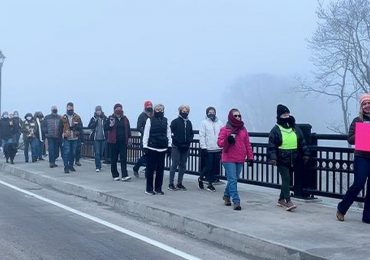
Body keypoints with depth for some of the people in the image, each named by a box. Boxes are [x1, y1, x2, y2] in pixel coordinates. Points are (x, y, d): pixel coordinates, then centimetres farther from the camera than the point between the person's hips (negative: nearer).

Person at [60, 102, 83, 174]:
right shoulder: (63, 118, 4)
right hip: (66, 138, -2)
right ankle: (66, 167, -6)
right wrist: (62, 135, 2)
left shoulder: (77, 117, 6)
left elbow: (80, 127, 5)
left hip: (74, 138, 2)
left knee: (73, 153, 10)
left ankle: (71, 165, 23)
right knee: (66, 152, -8)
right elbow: (60, 128, 7)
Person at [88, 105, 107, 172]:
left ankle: (98, 165, 25)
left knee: (101, 153, 9)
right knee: (97, 153, -8)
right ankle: (98, 167, -8)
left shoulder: (104, 118, 4)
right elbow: (89, 126, -7)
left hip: (103, 138, 2)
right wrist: (95, 121, -16)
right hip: (96, 138, -2)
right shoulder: (93, 118, 3)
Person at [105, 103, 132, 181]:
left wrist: (129, 137, 8)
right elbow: (106, 128, -2)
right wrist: (110, 125, -21)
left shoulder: (125, 119, 9)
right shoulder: (111, 118, 1)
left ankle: (124, 175, -7)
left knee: (124, 159, -4)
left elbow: (128, 129, 15)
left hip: (123, 142, 2)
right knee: (114, 159, 5)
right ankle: (115, 175, 15)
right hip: (113, 142, -2)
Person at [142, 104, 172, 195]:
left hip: (162, 148, 4)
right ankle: (149, 188, 9)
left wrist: (169, 145, 6)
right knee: (150, 168, 1)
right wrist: (145, 146, -7)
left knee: (160, 169, 7)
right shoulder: (150, 120, -1)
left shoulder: (165, 121, 10)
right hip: (152, 148, -4)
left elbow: (168, 134, 11)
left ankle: (158, 188, 15)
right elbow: (146, 134, -3)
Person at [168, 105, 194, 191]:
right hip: (176, 147, -5)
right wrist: (178, 142, -15)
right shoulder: (175, 121, -3)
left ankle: (179, 184, 15)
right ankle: (171, 184, -2)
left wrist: (189, 141, -2)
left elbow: (191, 134, 16)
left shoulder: (189, 122, 13)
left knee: (183, 166, 8)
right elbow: (172, 134, -9)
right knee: (174, 165, -5)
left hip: (185, 147, 5)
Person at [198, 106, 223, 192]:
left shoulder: (219, 123, 11)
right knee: (208, 167, -5)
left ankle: (210, 184, 15)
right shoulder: (204, 123, 0)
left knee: (215, 168, 4)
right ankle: (200, 178, 21)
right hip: (208, 149, -4)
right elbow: (202, 136, -4)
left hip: (217, 149, 4)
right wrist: (203, 147, -10)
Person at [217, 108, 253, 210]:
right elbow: (219, 143, -5)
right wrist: (228, 140, -23)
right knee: (233, 180, -9)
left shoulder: (243, 129, 10)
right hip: (229, 159, -5)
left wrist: (250, 157, 6)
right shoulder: (225, 129, -2)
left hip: (240, 160, 5)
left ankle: (226, 195, 36)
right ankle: (236, 201, -9)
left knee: (233, 179, 14)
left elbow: (247, 144, 11)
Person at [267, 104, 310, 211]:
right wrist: (272, 158, -19)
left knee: (287, 180, 12)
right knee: (286, 179, -13)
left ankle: (281, 199, 25)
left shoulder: (296, 129, 9)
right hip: (282, 160, -5)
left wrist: (305, 154, 9)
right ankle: (288, 201, -15)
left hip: (293, 161, 5)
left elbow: (302, 143, 15)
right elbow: (271, 146, -9)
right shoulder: (275, 130, -5)